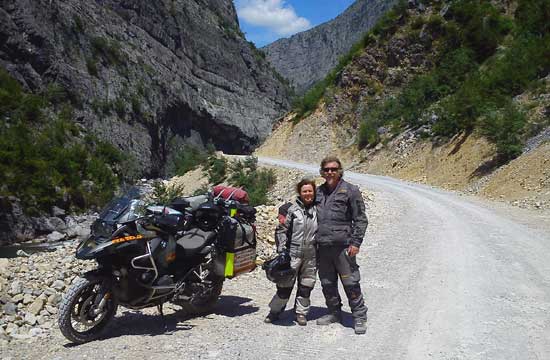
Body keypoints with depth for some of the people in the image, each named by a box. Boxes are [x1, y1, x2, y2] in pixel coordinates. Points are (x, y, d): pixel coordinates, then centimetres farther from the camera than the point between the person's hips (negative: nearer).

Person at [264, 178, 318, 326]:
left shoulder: (318, 210, 6)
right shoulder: (292, 209, -2)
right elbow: (281, 230, -1)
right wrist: (281, 249, -8)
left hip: (311, 255, 2)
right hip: (293, 253, -2)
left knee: (306, 285, 10)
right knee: (285, 283, 2)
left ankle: (301, 313, 24)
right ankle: (275, 311, 17)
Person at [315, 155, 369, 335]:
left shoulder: (350, 190, -2)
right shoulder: (318, 192, 13)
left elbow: (360, 219, -4)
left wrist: (355, 242, -11)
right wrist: (314, 240, 14)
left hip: (342, 245, -5)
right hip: (323, 246, 6)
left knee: (351, 283, -3)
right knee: (327, 283, 14)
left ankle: (359, 316, 10)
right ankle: (334, 313, 29)